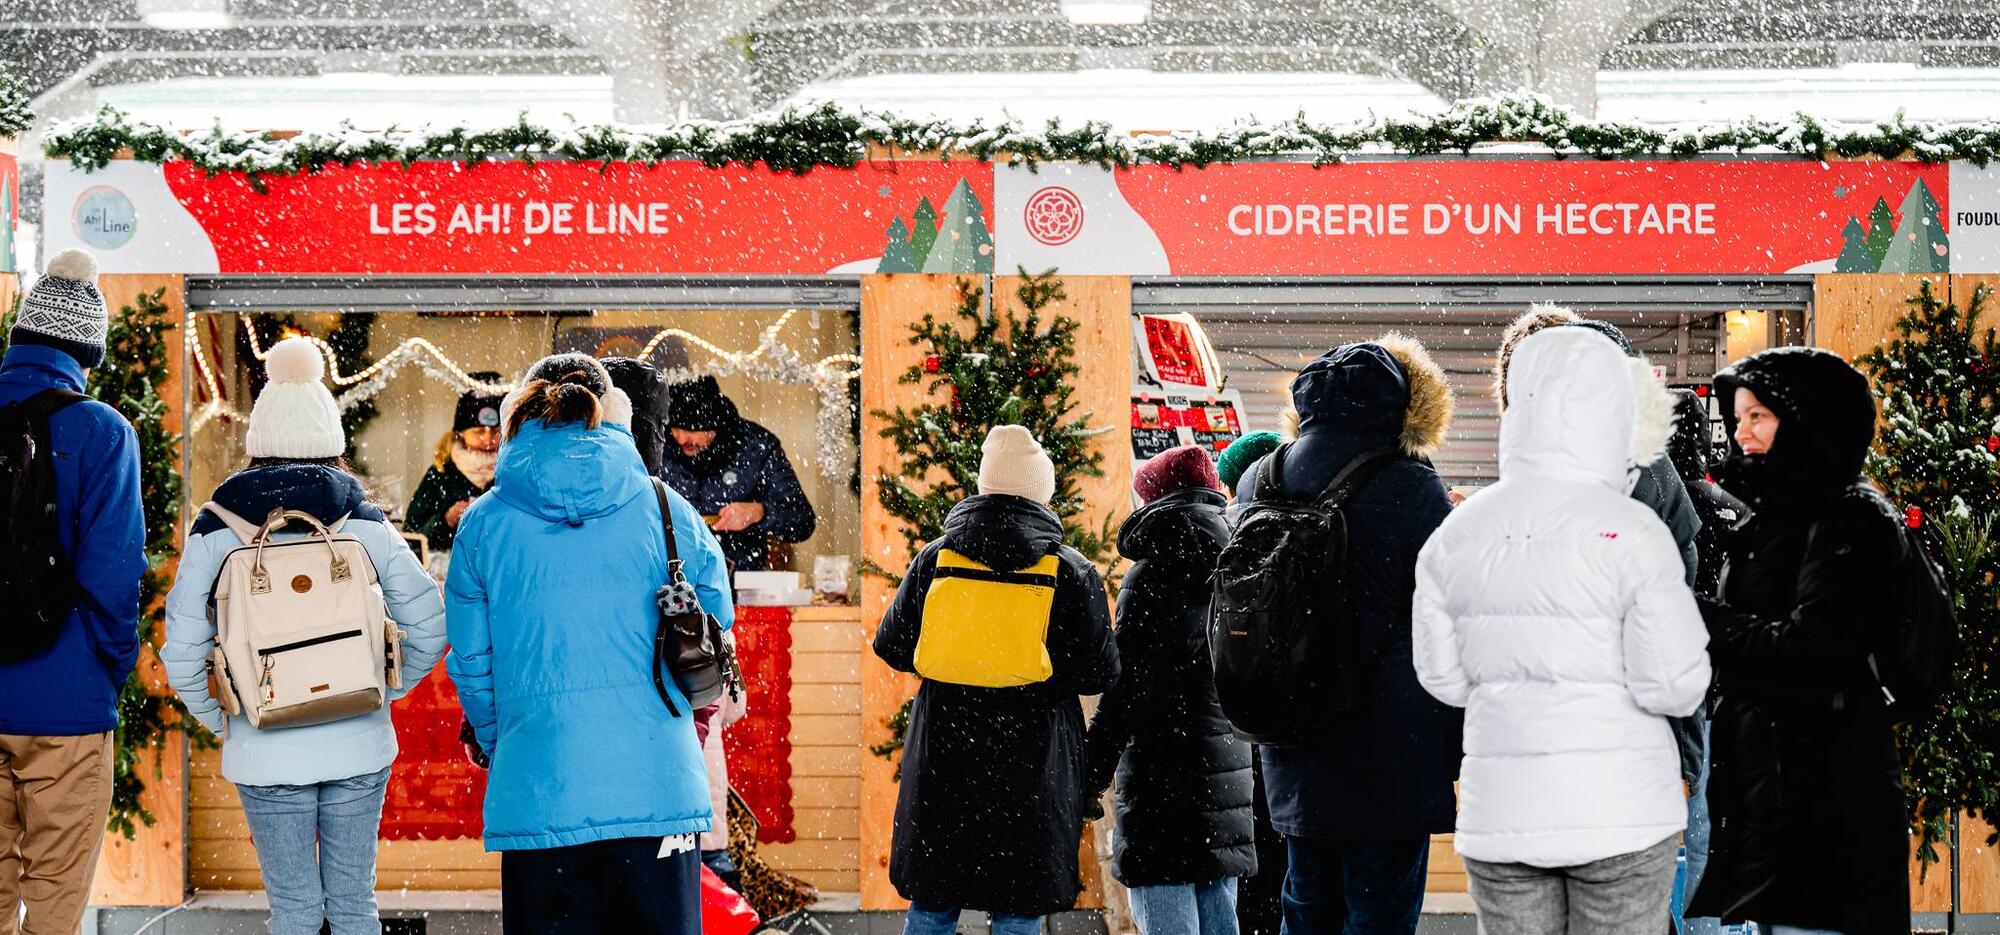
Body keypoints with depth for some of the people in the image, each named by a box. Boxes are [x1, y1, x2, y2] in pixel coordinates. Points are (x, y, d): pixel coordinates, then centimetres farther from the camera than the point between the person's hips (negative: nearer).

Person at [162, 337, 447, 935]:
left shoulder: (215, 532, -3)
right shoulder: (365, 525, 0)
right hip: (358, 749, 1)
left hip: (266, 755, -1)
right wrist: (381, 693, 10)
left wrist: (216, 720, 8)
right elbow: (430, 626, -3)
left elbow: (182, 650, -6)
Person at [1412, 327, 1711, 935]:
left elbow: (1445, 678, 7)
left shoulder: (1454, 536, 1)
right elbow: (1674, 687, -11)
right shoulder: (1632, 532, -11)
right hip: (1621, 810, -3)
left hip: (1499, 812, 3)